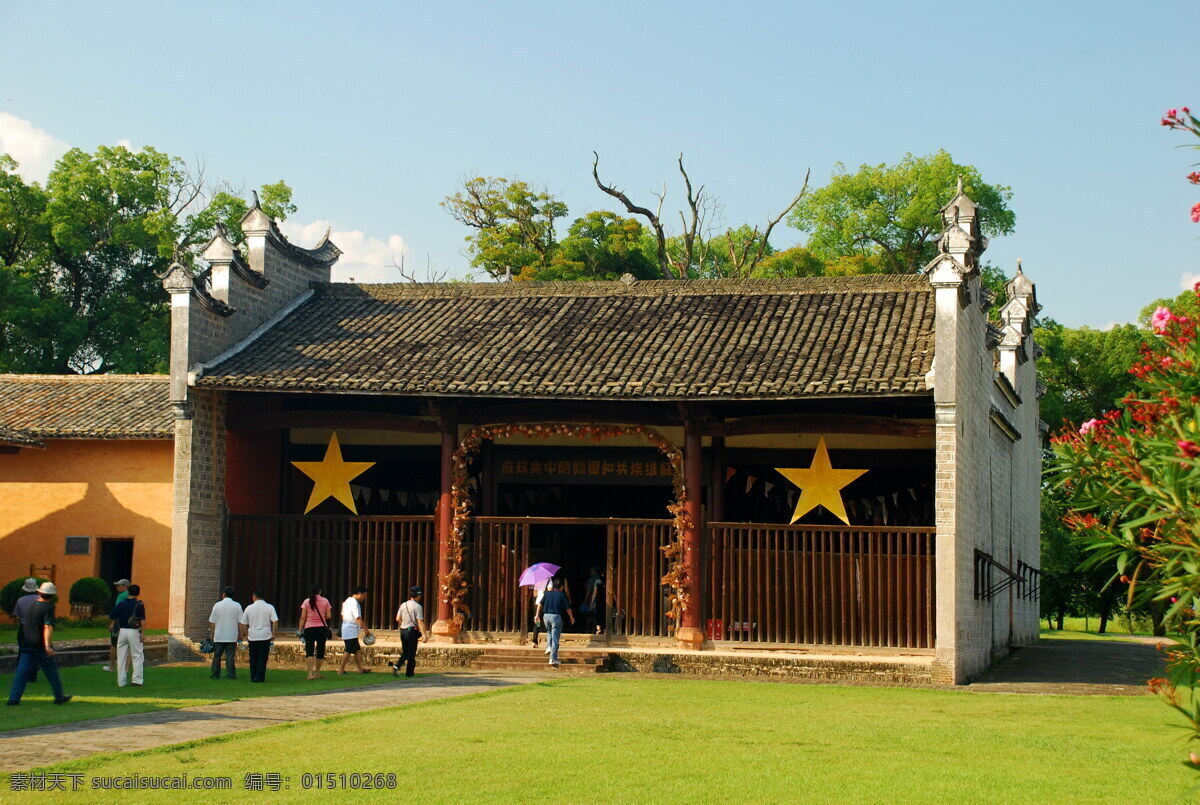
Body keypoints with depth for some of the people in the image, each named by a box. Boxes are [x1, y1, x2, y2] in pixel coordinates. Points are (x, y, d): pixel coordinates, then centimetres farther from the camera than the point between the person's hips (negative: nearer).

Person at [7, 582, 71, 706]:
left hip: (26, 645, 5)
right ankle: (59, 697, 16)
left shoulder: (28, 607, 11)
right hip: (41, 645, -5)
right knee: (51, 671, 7)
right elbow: (48, 627, -21)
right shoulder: (48, 607, -10)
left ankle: (13, 699, -5)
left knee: (21, 672, 3)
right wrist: (48, 645, -29)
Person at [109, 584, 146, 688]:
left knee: (121, 657, 9)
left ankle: (121, 682, 10)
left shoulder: (121, 604, 4)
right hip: (134, 632, -3)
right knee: (138, 656, 3)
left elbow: (111, 617, 8)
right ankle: (137, 680, -5)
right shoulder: (139, 605, -6)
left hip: (122, 631, 3)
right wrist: (142, 635, -10)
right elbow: (142, 621, -12)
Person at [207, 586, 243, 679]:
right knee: (230, 656, 2)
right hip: (232, 636, -1)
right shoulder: (237, 606, -3)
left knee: (217, 656, 11)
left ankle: (215, 674, 15)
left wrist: (211, 634, 14)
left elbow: (212, 622, 2)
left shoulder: (217, 605, -2)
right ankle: (231, 674, -1)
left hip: (219, 636, 1)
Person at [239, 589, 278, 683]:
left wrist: (246, 635, 18)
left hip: (252, 636, 1)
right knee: (262, 658, 2)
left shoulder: (249, 608, 3)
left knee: (253, 658, 11)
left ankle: (253, 677, 12)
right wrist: (273, 634, 0)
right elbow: (275, 621, -8)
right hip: (265, 636, -1)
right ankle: (259, 677, -3)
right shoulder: (269, 607, -1)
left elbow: (244, 624, 7)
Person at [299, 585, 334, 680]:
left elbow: (303, 617, -3)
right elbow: (328, 616, 1)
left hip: (309, 628, -1)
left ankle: (310, 673, -19)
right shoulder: (325, 601, 1)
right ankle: (317, 673, 23)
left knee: (309, 651, -5)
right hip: (322, 628, 1)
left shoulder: (307, 601, -1)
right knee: (320, 651, 14)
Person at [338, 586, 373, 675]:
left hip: (346, 629, 10)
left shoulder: (347, 601, 15)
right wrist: (365, 629, -17)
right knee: (348, 650, -5)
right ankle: (341, 670, -2)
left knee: (357, 649, 12)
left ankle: (360, 668, 14)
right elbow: (358, 618, -21)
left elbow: (343, 615, 22)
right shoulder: (355, 603, -17)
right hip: (351, 631, -10)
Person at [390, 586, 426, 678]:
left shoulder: (403, 605, 7)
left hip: (403, 631, 6)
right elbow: (420, 621, -17)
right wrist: (424, 634, -18)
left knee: (405, 652, 17)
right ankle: (409, 673, 7)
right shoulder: (418, 606, -11)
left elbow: (398, 619, 9)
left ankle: (396, 665, -3)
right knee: (411, 652, 4)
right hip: (412, 631, -6)